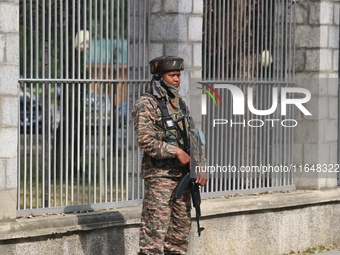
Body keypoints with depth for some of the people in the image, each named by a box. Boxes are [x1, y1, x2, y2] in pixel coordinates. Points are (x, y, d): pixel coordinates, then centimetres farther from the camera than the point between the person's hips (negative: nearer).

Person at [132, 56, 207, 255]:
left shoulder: (180, 103, 14)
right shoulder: (146, 105, -9)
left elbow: (193, 138, 14)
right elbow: (146, 141, -19)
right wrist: (176, 151, -19)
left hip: (183, 175, 8)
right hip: (159, 175, -7)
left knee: (181, 226, 11)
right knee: (155, 229, -8)